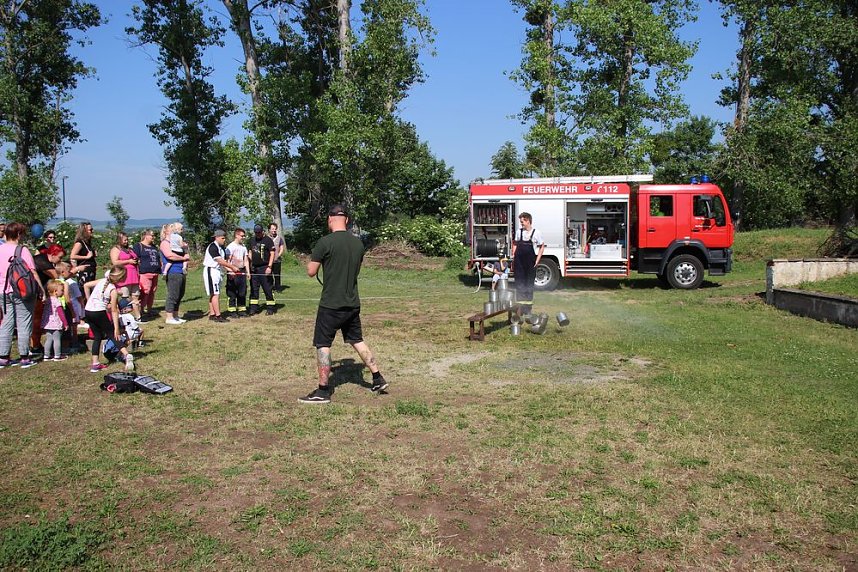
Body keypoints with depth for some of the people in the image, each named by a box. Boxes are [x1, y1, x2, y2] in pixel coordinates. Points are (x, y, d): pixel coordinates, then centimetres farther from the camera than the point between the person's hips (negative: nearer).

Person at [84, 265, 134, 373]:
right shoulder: (113, 290, -10)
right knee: (112, 335, 1)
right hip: (99, 312, -6)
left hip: (87, 311, 6)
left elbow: (86, 285, 16)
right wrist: (116, 328, -6)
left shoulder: (102, 281, 7)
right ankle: (127, 355, -17)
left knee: (97, 337, 16)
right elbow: (114, 311, -9)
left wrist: (89, 300, 22)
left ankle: (95, 364, 12)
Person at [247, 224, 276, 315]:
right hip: (254, 268, 6)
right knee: (254, 289, 6)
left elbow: (272, 254, -7)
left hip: (264, 268, -6)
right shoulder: (252, 239, 14)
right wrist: (250, 265, 12)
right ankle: (254, 308, 12)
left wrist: (269, 267, -14)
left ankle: (270, 308, 3)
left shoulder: (268, 240, -4)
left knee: (267, 289, -3)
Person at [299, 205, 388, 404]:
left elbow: (311, 272, -8)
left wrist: (311, 260, 11)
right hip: (352, 304, 6)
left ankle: (323, 391, 6)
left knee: (322, 345, 4)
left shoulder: (325, 242, -14)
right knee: (357, 340, 19)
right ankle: (378, 379, 22)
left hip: (331, 305, -6)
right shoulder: (358, 243, 5)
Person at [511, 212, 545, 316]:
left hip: (530, 261, -3)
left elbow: (542, 246, 1)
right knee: (519, 282, 4)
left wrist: (537, 260, -6)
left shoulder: (536, 233, -5)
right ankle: (520, 305, 11)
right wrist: (514, 256, 6)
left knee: (529, 283, 6)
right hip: (519, 260, 3)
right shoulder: (519, 231, 6)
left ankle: (528, 306, 16)